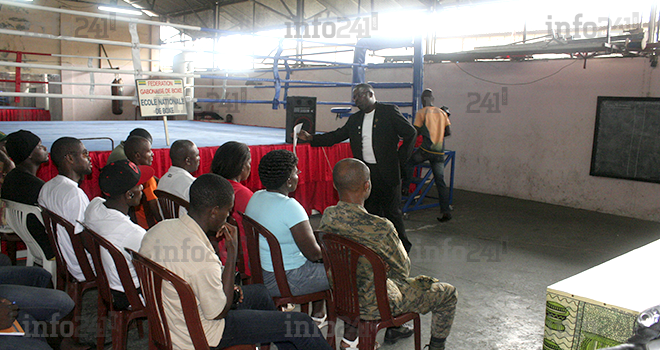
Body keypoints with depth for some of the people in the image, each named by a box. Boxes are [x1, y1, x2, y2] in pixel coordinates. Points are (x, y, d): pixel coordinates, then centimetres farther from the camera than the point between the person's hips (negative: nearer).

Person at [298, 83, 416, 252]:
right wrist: (311, 138, 1)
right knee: (370, 211, 9)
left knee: (392, 211, 2)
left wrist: (400, 159, -5)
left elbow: (410, 133, -2)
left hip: (387, 172, -5)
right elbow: (336, 136, 12)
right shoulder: (355, 119, 13)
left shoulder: (389, 112, -3)